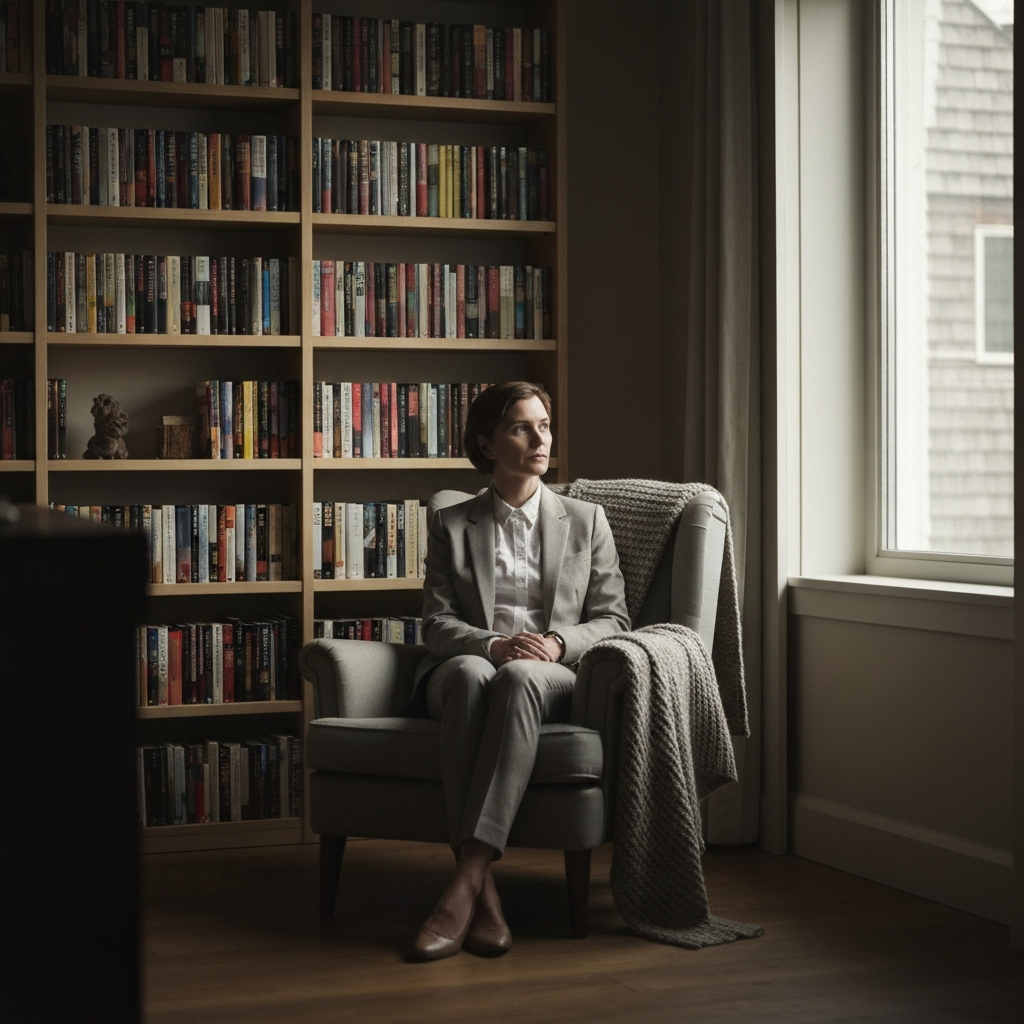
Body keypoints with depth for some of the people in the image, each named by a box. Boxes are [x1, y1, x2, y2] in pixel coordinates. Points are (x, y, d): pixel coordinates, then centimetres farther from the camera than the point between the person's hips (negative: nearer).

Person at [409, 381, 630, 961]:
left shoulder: (586, 521, 19)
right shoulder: (452, 526, 18)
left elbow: (613, 617, 11)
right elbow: (438, 624, 7)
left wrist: (558, 643, -11)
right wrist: (493, 644, -15)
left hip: (555, 678, 0)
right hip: (468, 667, 0)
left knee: (519, 678, -39)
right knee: (469, 672, -39)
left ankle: (467, 879, -47)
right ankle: (483, 890, -45)